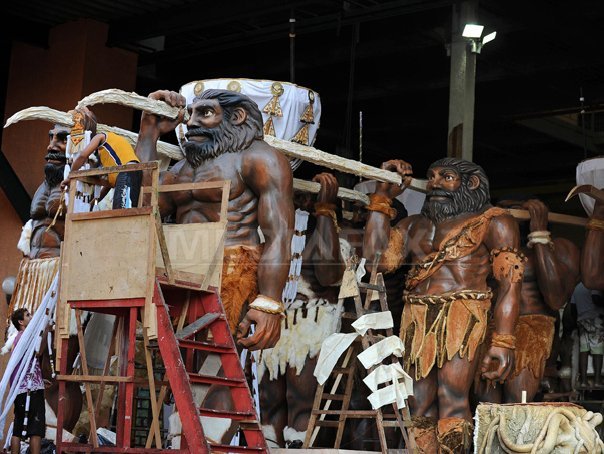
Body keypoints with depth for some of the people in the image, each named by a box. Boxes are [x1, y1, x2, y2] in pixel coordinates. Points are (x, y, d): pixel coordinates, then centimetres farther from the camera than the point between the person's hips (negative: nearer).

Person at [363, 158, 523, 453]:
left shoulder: (493, 222, 5)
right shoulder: (414, 225, 20)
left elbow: (510, 283, -3)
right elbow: (376, 257, 7)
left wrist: (503, 342, -14)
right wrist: (383, 196, 10)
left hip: (462, 317, -5)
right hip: (416, 320, 5)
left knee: (451, 401, -14)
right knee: (420, 409, 0)